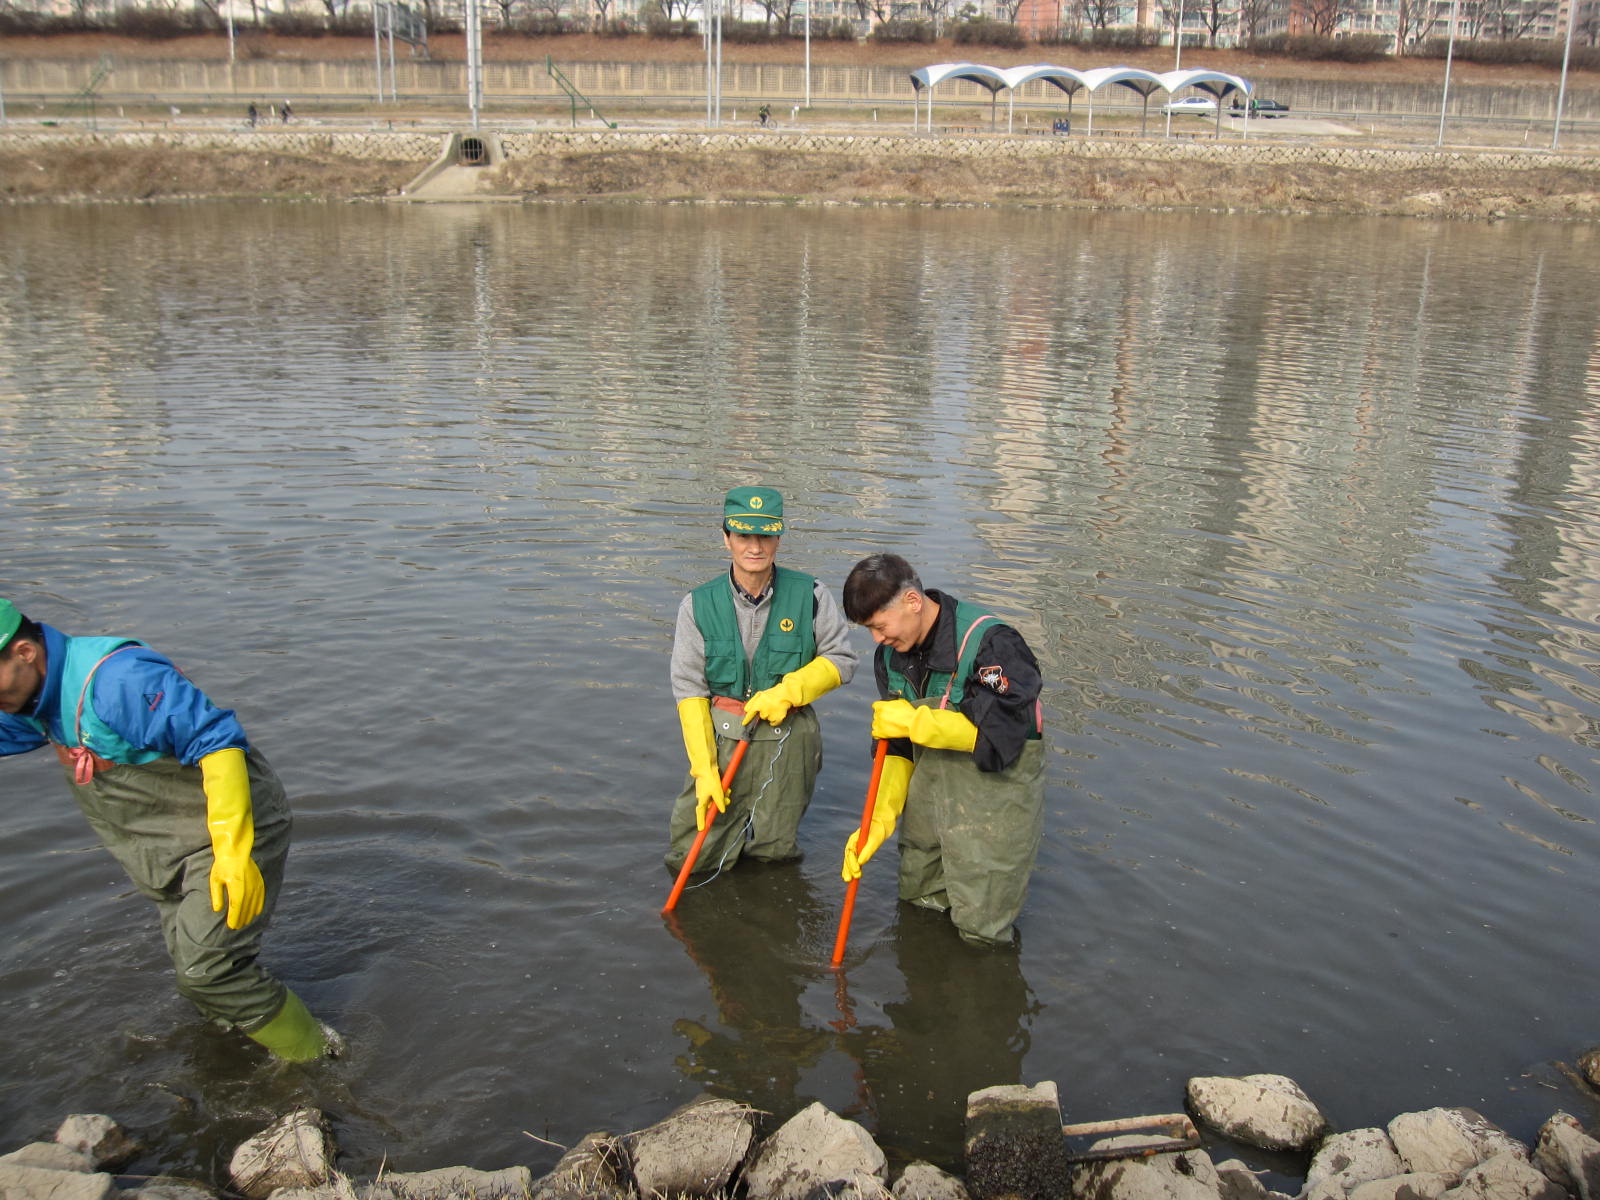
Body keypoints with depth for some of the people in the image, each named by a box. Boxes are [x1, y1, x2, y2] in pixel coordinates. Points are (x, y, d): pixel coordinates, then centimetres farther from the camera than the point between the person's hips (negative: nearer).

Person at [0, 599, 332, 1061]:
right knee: (195, 967, 17)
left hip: (233, 832, -10)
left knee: (208, 971, -14)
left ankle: (315, 1058, 1)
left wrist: (233, 853, -34)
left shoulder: (116, 678, -29)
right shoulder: (39, 698, 2)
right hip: (176, 849, 10)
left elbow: (217, 740, -31)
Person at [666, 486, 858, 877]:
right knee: (688, 858, 4)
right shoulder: (698, 605, -5)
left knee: (773, 852, 9)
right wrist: (704, 768, -9)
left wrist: (787, 691, -16)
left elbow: (841, 658, 0)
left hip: (788, 738, 0)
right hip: (722, 735, 1)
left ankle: (769, 822, 43)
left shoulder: (810, 596, -5)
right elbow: (688, 688, -5)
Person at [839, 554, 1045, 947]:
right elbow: (897, 748, 7)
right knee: (918, 899, 19)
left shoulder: (990, 642, -24)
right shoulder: (891, 655, 1)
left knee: (980, 928, 1)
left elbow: (1000, 730, -30)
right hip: (929, 790, 7)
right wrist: (879, 820, -1)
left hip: (995, 789, -7)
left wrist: (914, 722, -24)